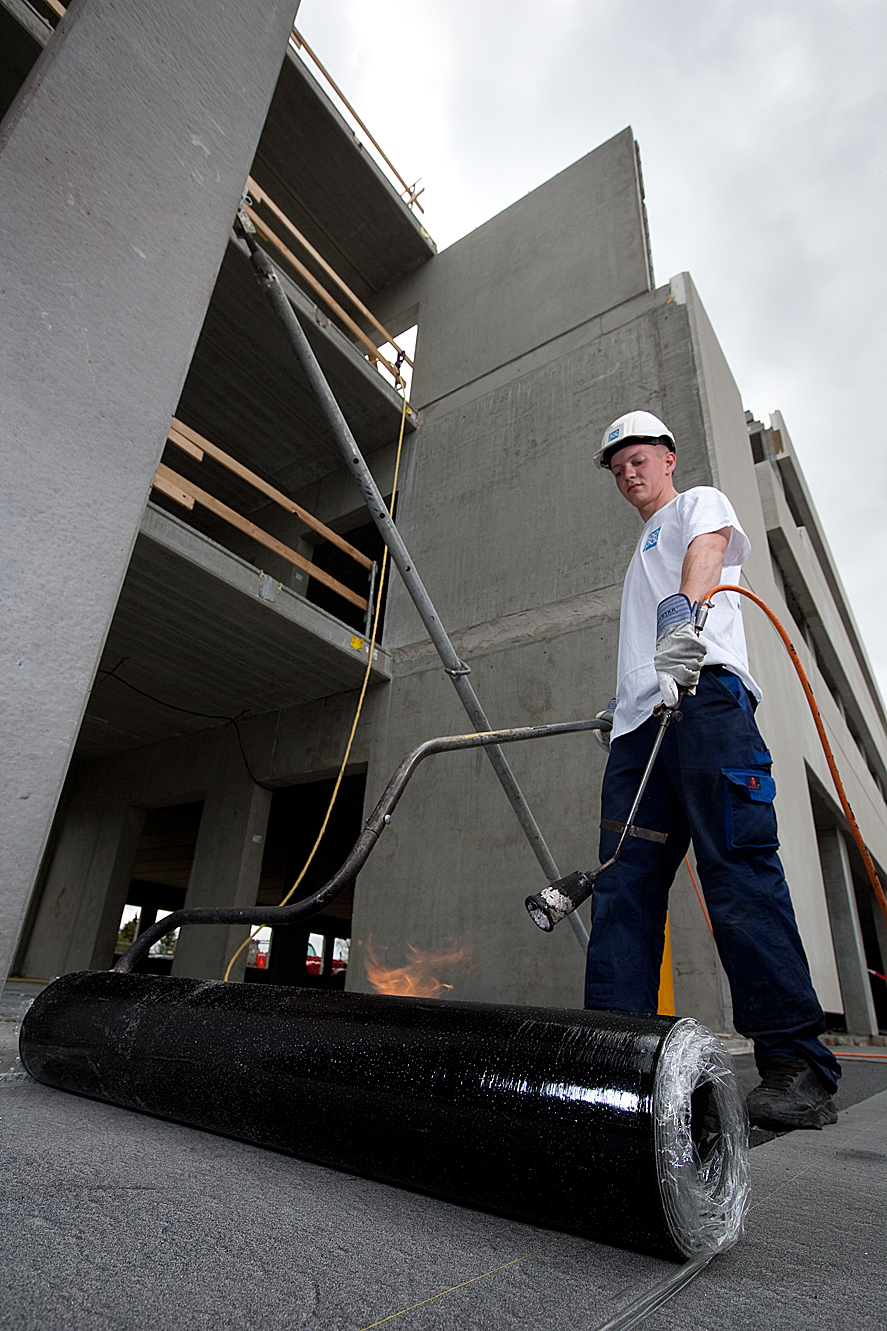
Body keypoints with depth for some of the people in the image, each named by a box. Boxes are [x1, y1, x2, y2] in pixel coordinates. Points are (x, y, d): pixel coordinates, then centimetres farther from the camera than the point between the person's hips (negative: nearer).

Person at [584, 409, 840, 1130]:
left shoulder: (700, 502, 16)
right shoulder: (643, 554, 38)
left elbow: (709, 546, -10)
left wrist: (684, 608, -30)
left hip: (705, 697, -7)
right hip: (640, 724, 8)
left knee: (740, 873, -15)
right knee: (624, 890, -2)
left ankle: (796, 1064, -9)